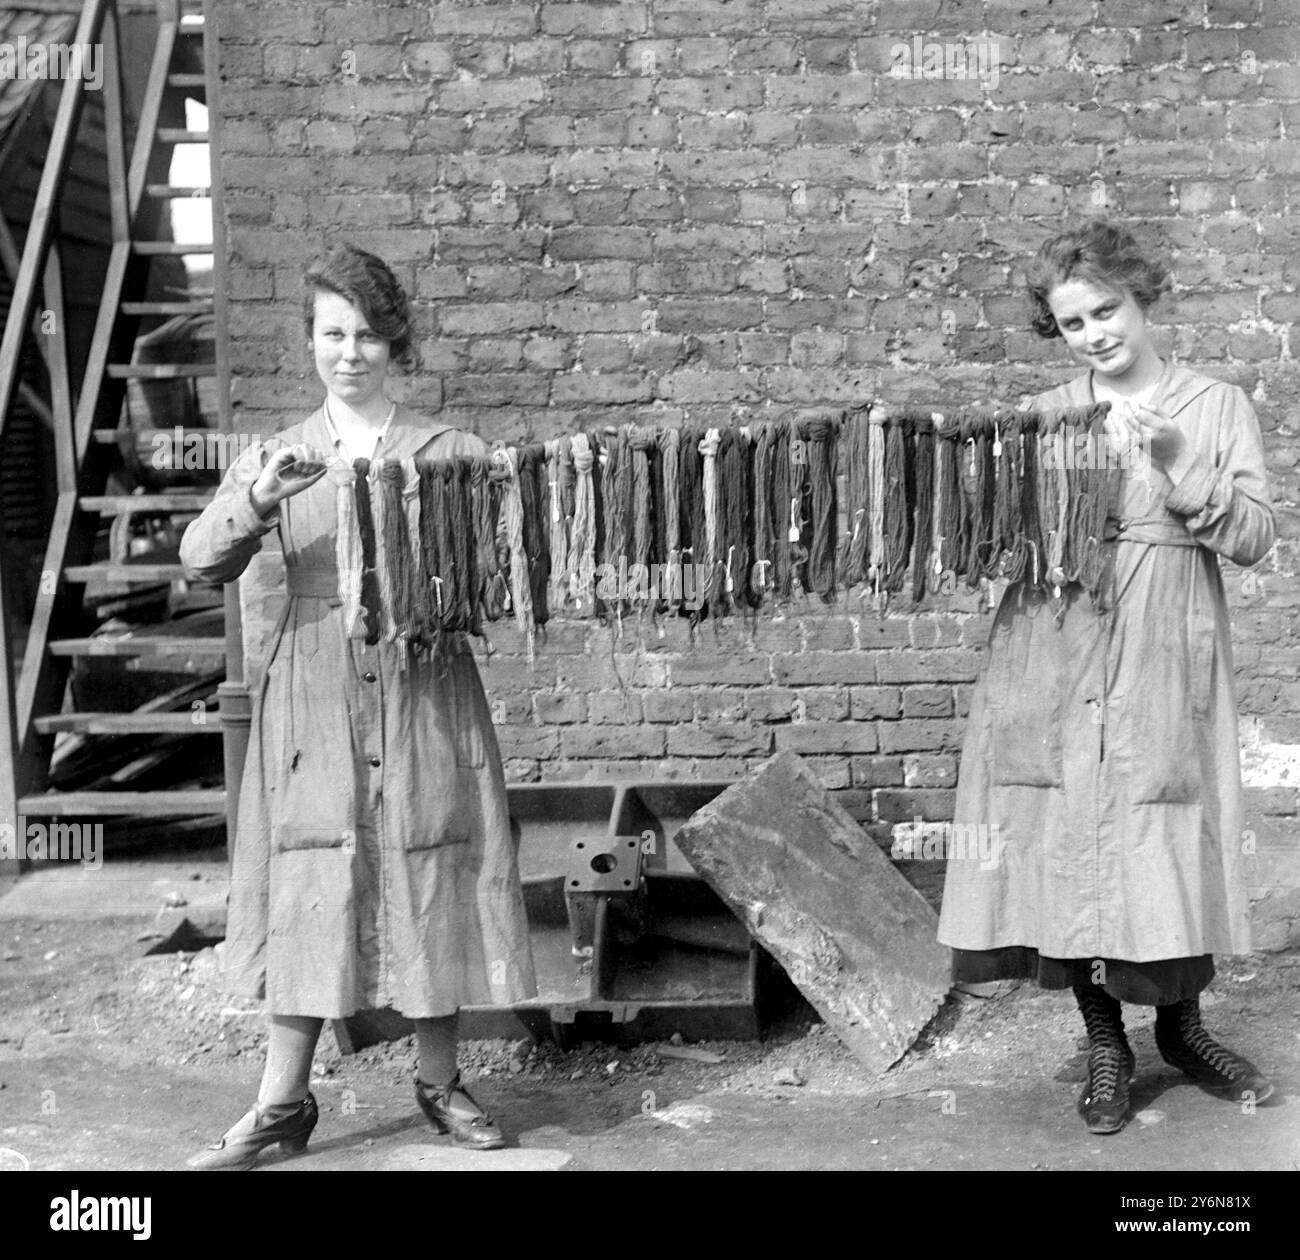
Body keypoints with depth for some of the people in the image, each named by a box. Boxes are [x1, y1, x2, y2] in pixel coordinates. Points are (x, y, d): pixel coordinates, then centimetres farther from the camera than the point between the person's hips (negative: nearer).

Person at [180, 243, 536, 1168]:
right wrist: (258, 500, -25)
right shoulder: (277, 457, 6)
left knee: (433, 883, 6)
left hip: (427, 700, 0)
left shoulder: (451, 451, 3)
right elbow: (202, 563, -6)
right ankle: (283, 1102, 15)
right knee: (310, 890, 3)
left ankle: (440, 1081, 23)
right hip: (316, 701, 0)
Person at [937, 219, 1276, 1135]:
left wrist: (1177, 468, -15)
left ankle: (1181, 1026, 28)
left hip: (1168, 657, -1)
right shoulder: (1044, 416, 9)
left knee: (1173, 843, 4)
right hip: (1058, 656, 1)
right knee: (1071, 838, 1)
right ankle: (1105, 1045, 18)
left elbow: (1256, 537, -1)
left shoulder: (1217, 406, 7)